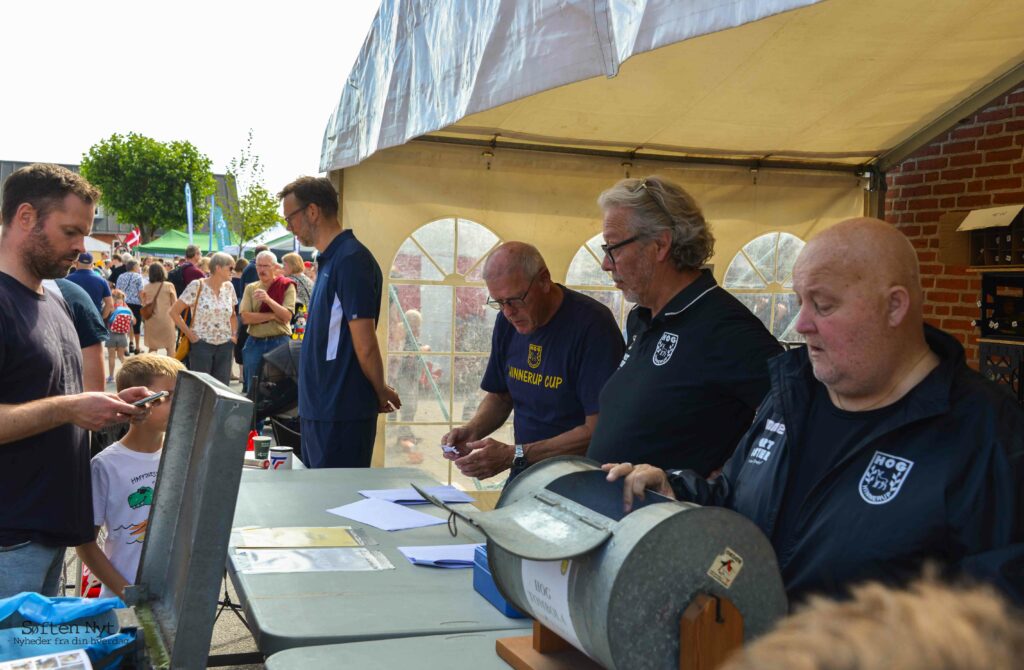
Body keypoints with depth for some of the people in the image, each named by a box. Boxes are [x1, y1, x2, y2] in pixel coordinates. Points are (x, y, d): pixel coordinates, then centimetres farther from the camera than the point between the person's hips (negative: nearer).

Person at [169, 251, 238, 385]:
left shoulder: (229, 287, 7)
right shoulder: (197, 286, -7)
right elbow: (174, 312, -6)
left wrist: (233, 335, 7)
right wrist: (190, 335, -8)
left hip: (225, 347, 5)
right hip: (202, 345, -4)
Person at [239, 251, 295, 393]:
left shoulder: (287, 286, 0)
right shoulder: (250, 288, 8)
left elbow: (287, 316, -11)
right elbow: (245, 317, -5)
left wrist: (268, 300, -23)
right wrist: (273, 316, -11)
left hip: (279, 342, -2)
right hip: (255, 343, 3)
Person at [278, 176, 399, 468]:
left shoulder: (351, 260, -17)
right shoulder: (330, 260, 14)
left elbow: (365, 345, -18)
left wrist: (381, 393, -5)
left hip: (341, 414, -10)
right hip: (319, 408, 10)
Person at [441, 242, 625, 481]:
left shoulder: (592, 325, -13)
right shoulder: (507, 321, 9)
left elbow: (599, 430, -16)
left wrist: (514, 455, -17)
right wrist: (472, 430, 1)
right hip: (524, 478, 6)